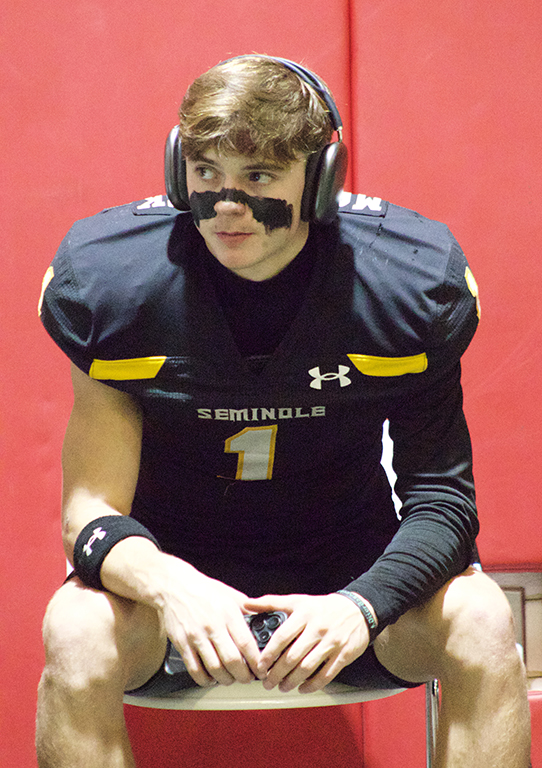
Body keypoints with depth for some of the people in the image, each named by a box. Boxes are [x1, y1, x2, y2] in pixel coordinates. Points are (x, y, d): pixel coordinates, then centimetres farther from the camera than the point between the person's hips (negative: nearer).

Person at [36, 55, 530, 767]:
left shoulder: (404, 280, -12)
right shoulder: (115, 281, -13)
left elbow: (440, 496, -11)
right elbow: (91, 509, -12)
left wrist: (360, 606, -32)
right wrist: (168, 587, -36)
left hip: (351, 570, 1)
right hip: (175, 570, 0)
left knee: (481, 621, -27)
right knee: (78, 632, -32)